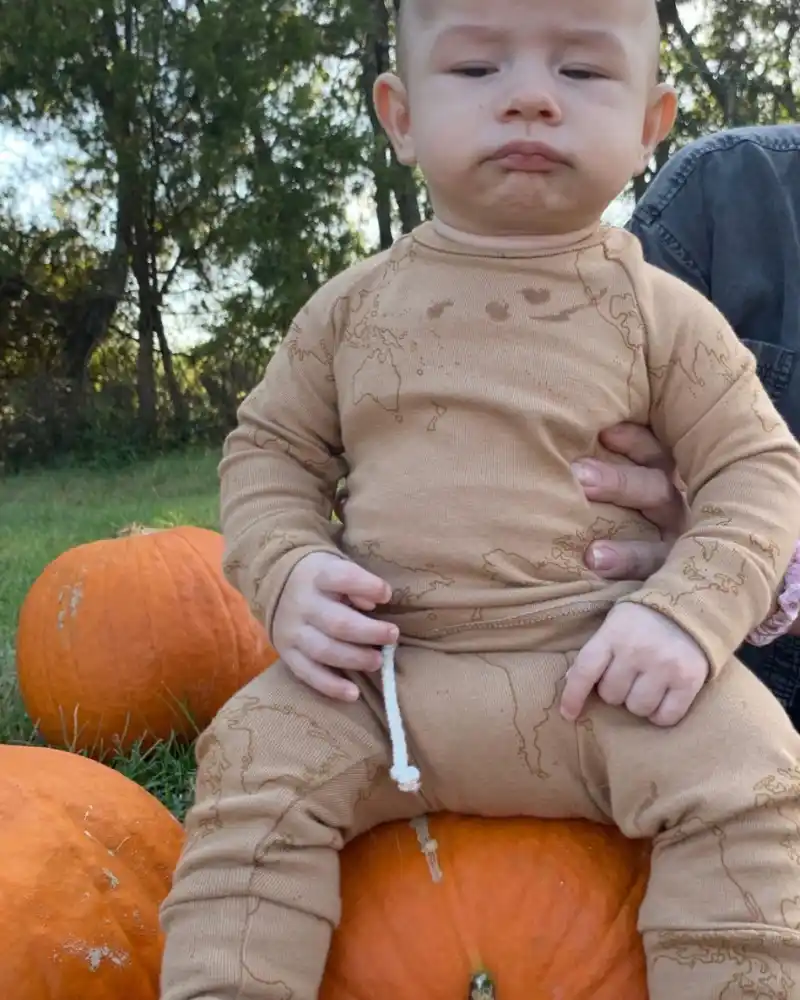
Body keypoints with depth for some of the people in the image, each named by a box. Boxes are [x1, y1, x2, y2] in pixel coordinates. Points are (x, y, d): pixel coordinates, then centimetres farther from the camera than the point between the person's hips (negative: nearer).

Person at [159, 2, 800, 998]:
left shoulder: (661, 314, 1)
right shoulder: (353, 307, 6)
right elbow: (267, 446, 13)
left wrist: (689, 612, -16)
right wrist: (286, 570, -8)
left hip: (598, 670, -1)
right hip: (378, 666, 2)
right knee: (254, 762, -15)